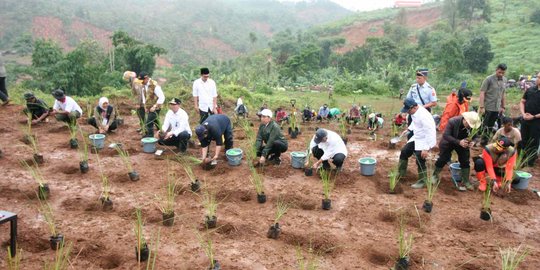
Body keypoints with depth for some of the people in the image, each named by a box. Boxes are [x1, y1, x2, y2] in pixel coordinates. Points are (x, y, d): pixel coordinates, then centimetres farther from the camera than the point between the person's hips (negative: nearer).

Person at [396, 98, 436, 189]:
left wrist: (426, 149, -29)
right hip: (416, 137, 9)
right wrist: (408, 129, 7)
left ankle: (422, 181, 11)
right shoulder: (414, 111, -6)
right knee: (404, 152, 13)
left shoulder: (424, 116, -32)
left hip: (425, 140, -9)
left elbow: (430, 133, -30)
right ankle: (400, 173, 29)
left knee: (420, 160, -9)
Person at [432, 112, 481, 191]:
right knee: (443, 159, 2)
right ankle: (435, 175, 24)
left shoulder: (473, 124, -23)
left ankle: (465, 181, 11)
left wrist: (472, 142, -33)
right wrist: (459, 142, -44)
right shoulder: (452, 121, -35)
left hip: (463, 143, 3)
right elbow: (445, 135, -34)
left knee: (465, 161, -2)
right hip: (448, 143, -3)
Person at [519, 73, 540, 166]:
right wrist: (523, 113, -5)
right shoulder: (530, 90, 4)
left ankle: (530, 162, 17)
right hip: (525, 119, 4)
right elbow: (522, 102, 10)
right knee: (524, 140, 14)